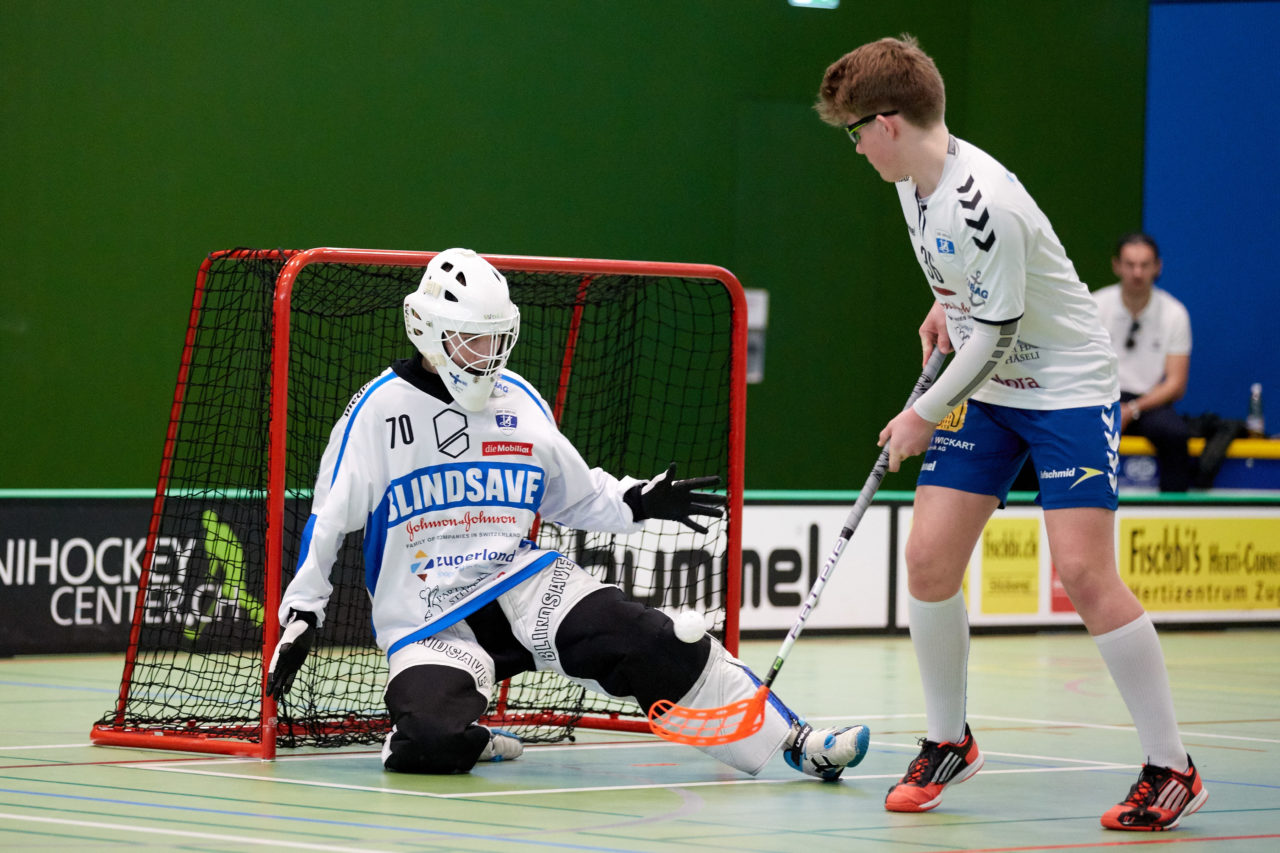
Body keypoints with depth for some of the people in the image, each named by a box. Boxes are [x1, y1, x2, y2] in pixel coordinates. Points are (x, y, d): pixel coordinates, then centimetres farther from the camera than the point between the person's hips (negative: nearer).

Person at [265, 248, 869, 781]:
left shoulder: (520, 404, 9)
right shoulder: (382, 409, -5)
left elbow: (576, 494, 21)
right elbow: (328, 518, -2)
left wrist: (638, 504, 4)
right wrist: (301, 612, -7)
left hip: (520, 583, 3)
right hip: (425, 622, -3)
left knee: (641, 638, -21)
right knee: (433, 741, -32)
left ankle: (790, 738, -17)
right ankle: (465, 740, 5)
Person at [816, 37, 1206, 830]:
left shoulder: (981, 203, -28)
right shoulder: (917, 179, 0)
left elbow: (998, 335, -22)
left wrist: (924, 416, -12)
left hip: (1067, 387, -8)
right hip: (984, 391, 8)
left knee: (1084, 571, -18)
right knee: (929, 559, -2)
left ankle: (1173, 769, -9)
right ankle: (949, 742, 16)